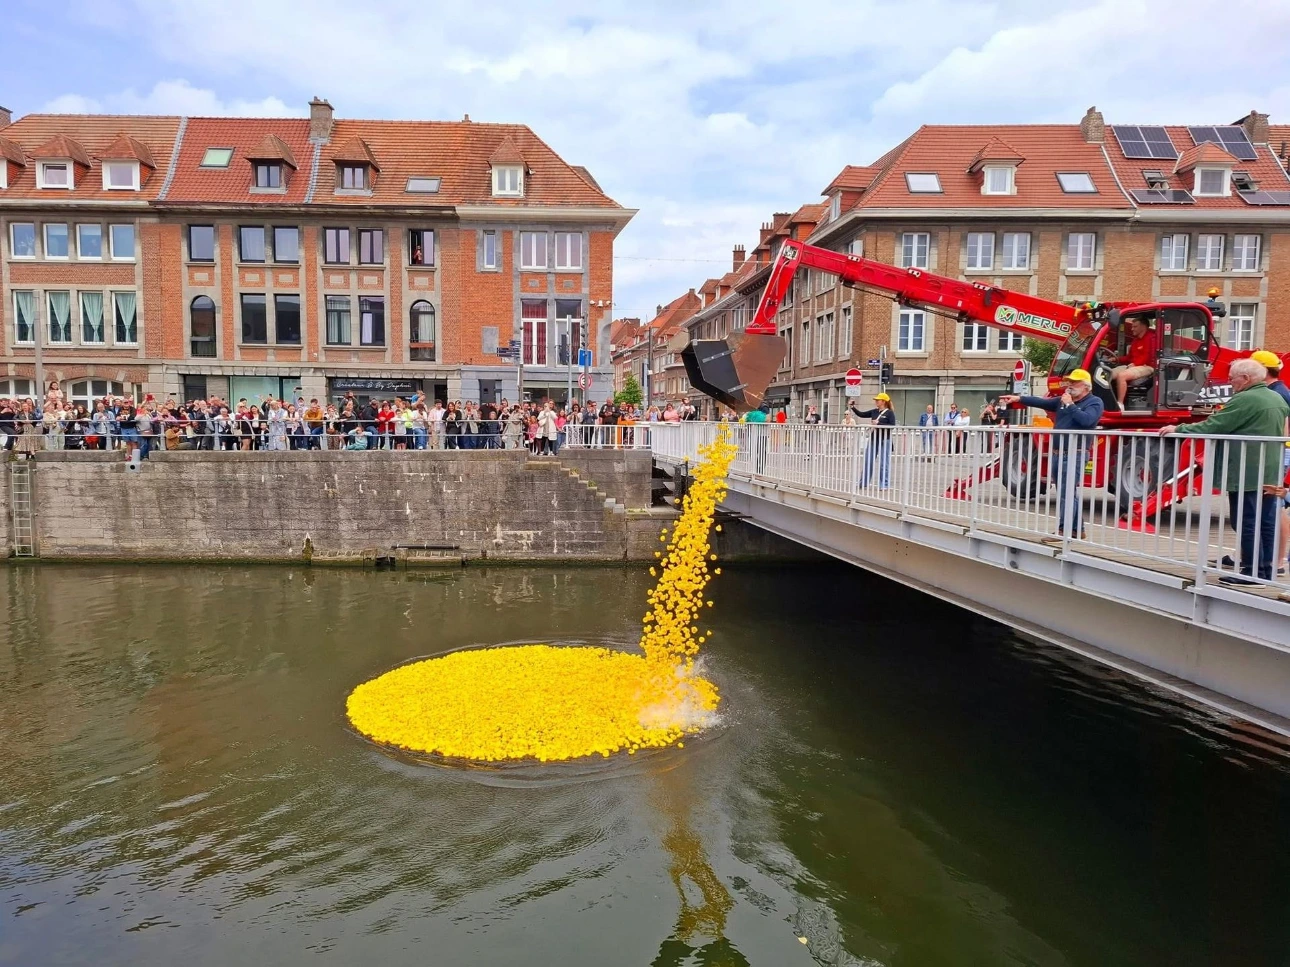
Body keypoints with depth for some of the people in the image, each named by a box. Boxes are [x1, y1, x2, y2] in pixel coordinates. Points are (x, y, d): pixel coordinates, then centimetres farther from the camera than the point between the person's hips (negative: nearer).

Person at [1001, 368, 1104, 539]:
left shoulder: (1094, 402, -4)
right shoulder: (1063, 400, 16)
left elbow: (1086, 420, -22)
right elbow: (1041, 402, 14)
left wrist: (1070, 405, -14)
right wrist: (1019, 399, 5)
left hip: (1074, 456, -8)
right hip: (1057, 454, 8)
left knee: (1067, 494, -11)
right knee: (1068, 494, 11)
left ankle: (1064, 531, -12)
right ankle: (1077, 530, 19)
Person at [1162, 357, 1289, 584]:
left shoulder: (1245, 400, -15)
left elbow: (1213, 426, -15)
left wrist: (1178, 429, -7)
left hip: (1247, 475, -9)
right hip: (1271, 476, 9)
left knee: (1246, 523, -4)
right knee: (1266, 523, 11)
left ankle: (1252, 572, -1)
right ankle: (1265, 571, 16)